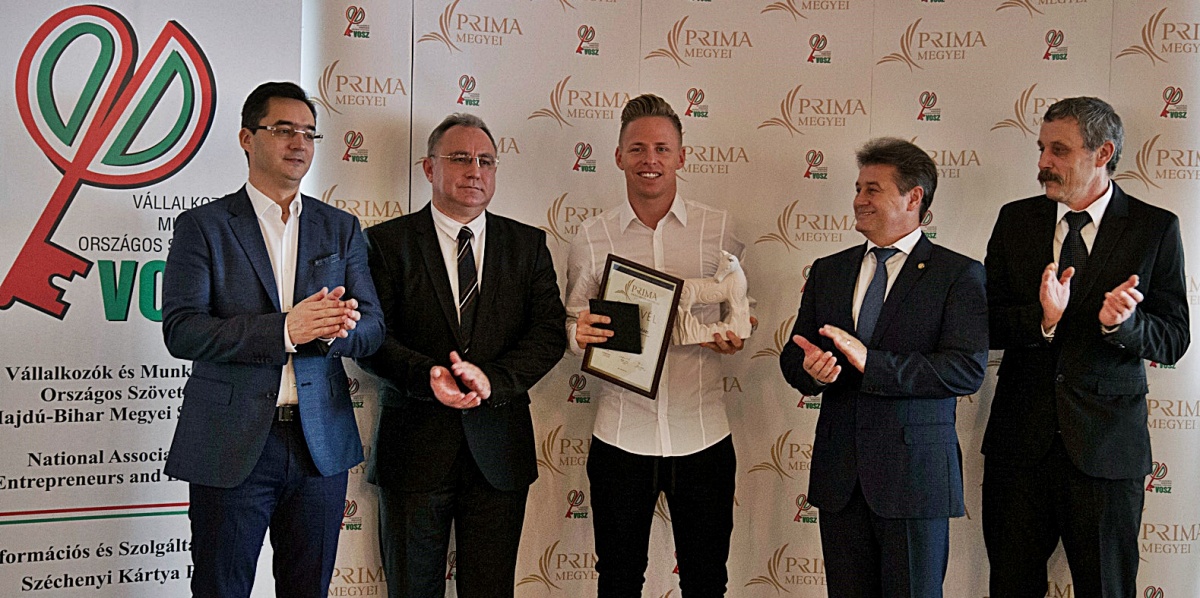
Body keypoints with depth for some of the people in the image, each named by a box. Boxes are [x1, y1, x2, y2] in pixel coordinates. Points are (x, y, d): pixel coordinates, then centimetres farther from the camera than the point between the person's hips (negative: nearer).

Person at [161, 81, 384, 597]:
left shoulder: (341, 229, 11)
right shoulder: (203, 226, 0)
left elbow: (372, 328, 6)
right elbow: (181, 331, -10)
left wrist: (330, 328, -18)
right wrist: (283, 330, -22)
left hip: (321, 444, 3)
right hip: (231, 447, -3)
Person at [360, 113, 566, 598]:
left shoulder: (528, 245, 8)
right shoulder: (387, 243, 2)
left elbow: (549, 333, -2)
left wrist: (492, 378, -18)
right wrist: (427, 375, -26)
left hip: (498, 449, 2)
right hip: (414, 447, -1)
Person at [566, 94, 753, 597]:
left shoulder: (719, 230, 2)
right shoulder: (592, 236, 3)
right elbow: (573, 325, 9)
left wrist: (734, 338, -12)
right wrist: (578, 332, -14)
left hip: (702, 437, 0)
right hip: (620, 437, 0)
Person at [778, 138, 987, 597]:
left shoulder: (958, 274, -4)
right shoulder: (828, 271, 12)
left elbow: (967, 370, -15)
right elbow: (792, 357, 13)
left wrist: (870, 363, -22)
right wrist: (810, 369, -12)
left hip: (915, 473, -4)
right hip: (838, 475, 5)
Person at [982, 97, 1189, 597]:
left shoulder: (1155, 228, -1)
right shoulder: (1016, 220, 6)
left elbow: (1173, 339, -4)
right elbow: (986, 324, 0)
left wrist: (1123, 322, -25)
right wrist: (1041, 318, -20)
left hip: (1106, 443, -2)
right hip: (1019, 440, 2)